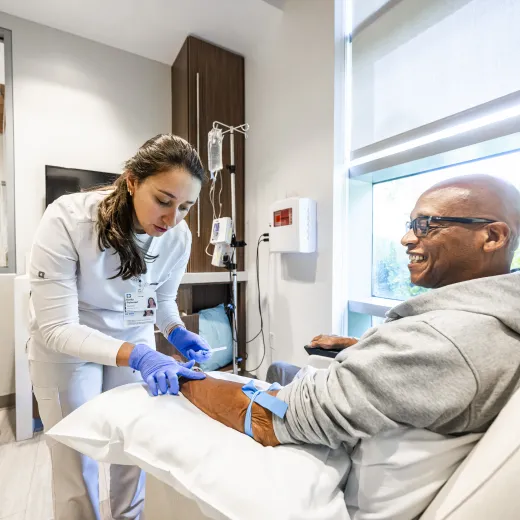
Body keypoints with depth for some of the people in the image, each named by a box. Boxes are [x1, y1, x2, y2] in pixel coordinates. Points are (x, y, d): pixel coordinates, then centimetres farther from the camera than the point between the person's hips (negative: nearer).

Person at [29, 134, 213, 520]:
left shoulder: (178, 236, -18)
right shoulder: (67, 220, -29)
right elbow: (57, 329, -28)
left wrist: (177, 333, -19)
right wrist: (134, 356, -41)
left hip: (135, 340, 3)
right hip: (65, 347, -3)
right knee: (77, 462, 11)